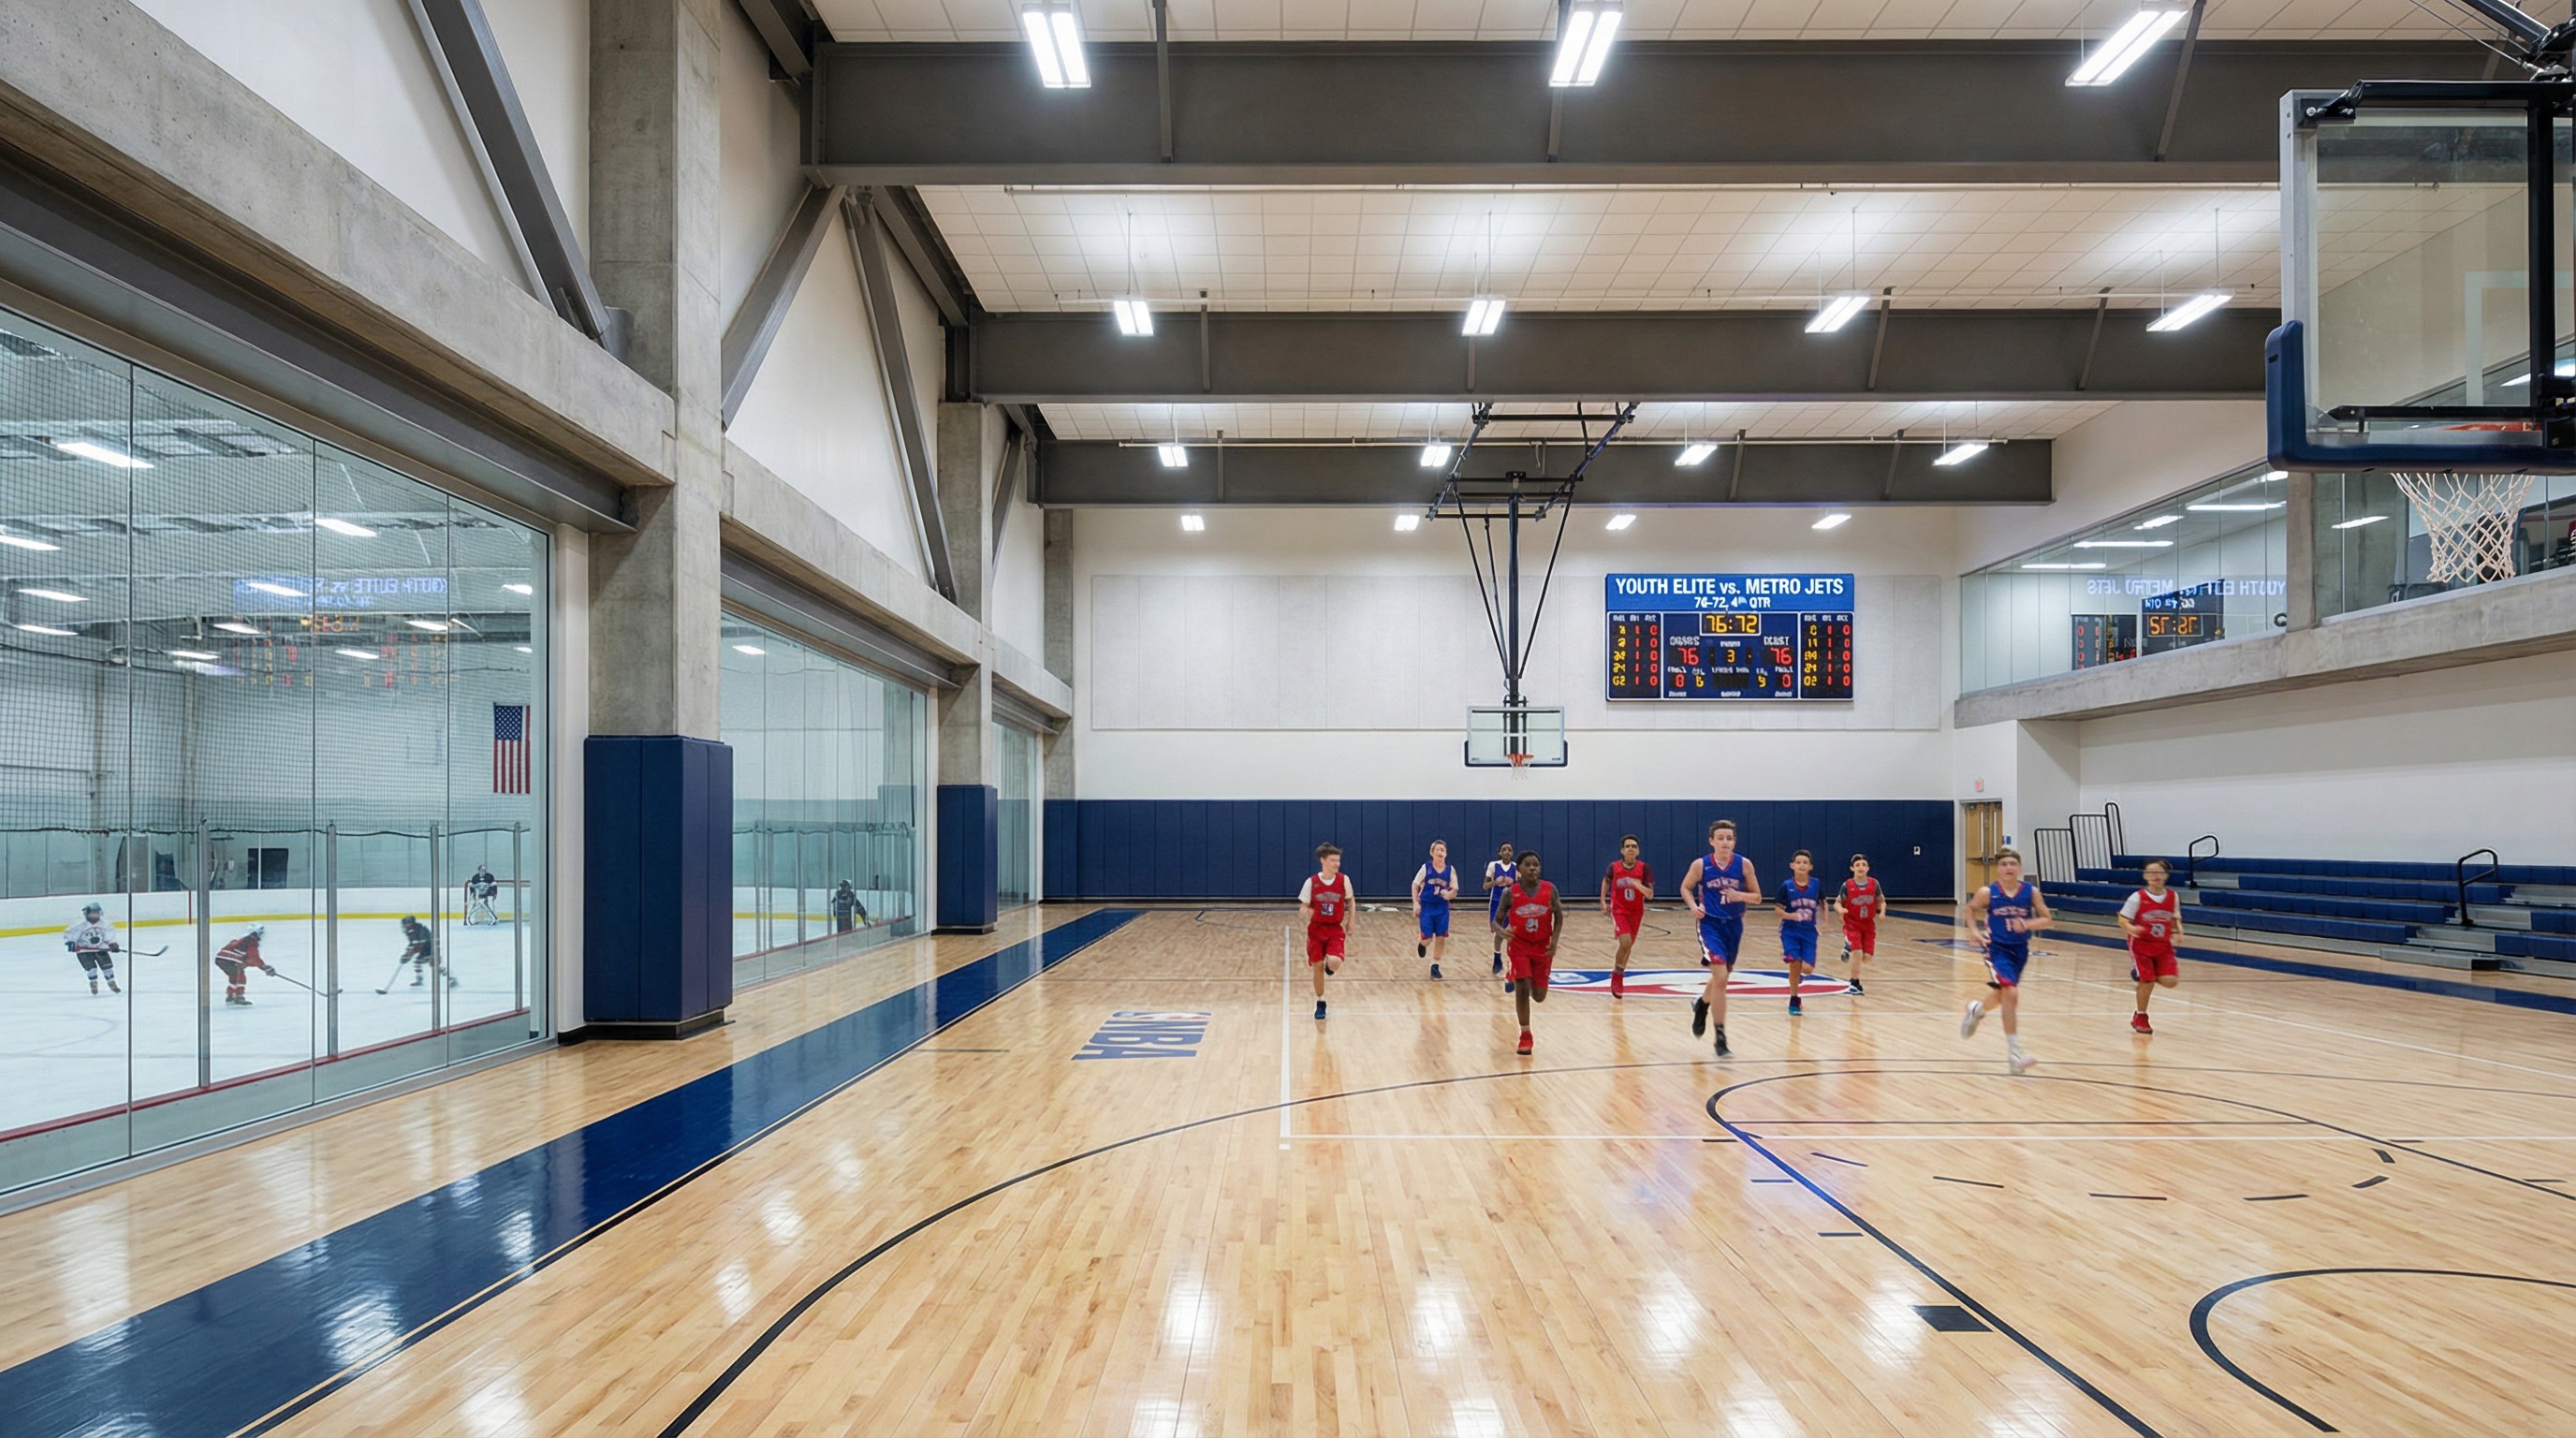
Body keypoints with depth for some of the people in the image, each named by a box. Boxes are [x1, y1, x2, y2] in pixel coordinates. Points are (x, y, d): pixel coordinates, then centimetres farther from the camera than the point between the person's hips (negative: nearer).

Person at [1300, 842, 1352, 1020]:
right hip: (1316, 929, 0)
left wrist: (1350, 922, 7)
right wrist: (1305, 913, -25)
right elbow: (1303, 907, -2)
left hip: (1335, 930, 0)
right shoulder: (1312, 882, -9)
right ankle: (1320, 1002, 24)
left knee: (1335, 963, -22)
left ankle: (1330, 964, 17)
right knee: (1317, 966, 4)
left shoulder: (1344, 880, -6)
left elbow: (1350, 901, 11)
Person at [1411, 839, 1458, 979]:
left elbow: (1454, 891, 3)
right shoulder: (1426, 868, -6)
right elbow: (1415, 885, 2)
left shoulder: (1450, 870, -2)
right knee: (1427, 938, -3)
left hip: (1442, 909, 2)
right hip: (1426, 908, -2)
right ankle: (1422, 944, 34)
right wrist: (1416, 903, -7)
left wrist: (1449, 894, -20)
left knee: (1441, 938, 2)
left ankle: (1435, 966, 16)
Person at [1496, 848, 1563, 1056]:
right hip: (1519, 946, -2)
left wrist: (1554, 941, -9)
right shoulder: (1509, 893, -12)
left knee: (1539, 997, 6)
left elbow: (1559, 917, 4)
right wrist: (1500, 931, -29)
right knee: (1522, 989, -12)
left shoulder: (1550, 889, -9)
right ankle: (1525, 1035, 4)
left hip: (1543, 947, 2)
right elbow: (1496, 920, -6)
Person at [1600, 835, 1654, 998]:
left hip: (1636, 912, 2)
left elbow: (1650, 895, -15)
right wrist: (1603, 900, 5)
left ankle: (1619, 975, 37)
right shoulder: (1614, 867, -11)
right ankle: (1617, 977, 2)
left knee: (1628, 945, 13)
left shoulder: (1643, 868, -13)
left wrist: (1638, 885, -33)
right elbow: (1606, 880, 12)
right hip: (1619, 910, -2)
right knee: (1626, 943, -20)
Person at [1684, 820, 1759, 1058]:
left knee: (1722, 978, 19)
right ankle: (1720, 1038, -7)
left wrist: (1740, 896, -19)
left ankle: (1702, 1005, 52)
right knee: (1720, 977, -17)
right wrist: (1694, 906, -13)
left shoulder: (1744, 864, -7)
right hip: (1710, 924, -3)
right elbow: (1685, 888, 6)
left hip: (1734, 925, 3)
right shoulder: (1700, 865, -10)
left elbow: (1756, 895, 2)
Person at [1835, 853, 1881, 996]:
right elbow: (1837, 903, -2)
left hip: (1868, 924, 3)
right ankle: (1855, 984, 0)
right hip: (1852, 924, -3)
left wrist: (1882, 910, -16)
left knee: (1867, 957, -1)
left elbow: (1881, 902, 6)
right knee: (1857, 952, -17)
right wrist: (1840, 909, -24)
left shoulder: (1874, 884, -6)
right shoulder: (1847, 885, -10)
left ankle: (1850, 948, 32)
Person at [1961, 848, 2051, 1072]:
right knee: (2010, 994, -19)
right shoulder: (1987, 893, -10)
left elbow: (2047, 919, -1)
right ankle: (2014, 1053, -13)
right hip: (1997, 949, -4)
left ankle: (1977, 1008, 54)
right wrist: (1975, 932, -4)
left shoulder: (2031, 892, -8)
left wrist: (2027, 924, -19)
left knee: (2004, 996, 19)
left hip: (2020, 950, 4)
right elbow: (1970, 908, 9)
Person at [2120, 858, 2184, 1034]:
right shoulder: (2138, 897, -13)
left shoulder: (2173, 897, -2)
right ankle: (2140, 1018, 17)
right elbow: (2123, 920, -10)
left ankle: (2148, 979, 24)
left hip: (2163, 946, 3)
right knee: (2146, 981, -5)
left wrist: (2179, 930, -7)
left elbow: (2176, 918, 13)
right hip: (2141, 945, -3)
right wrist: (2131, 928, -30)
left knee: (2170, 981, -12)